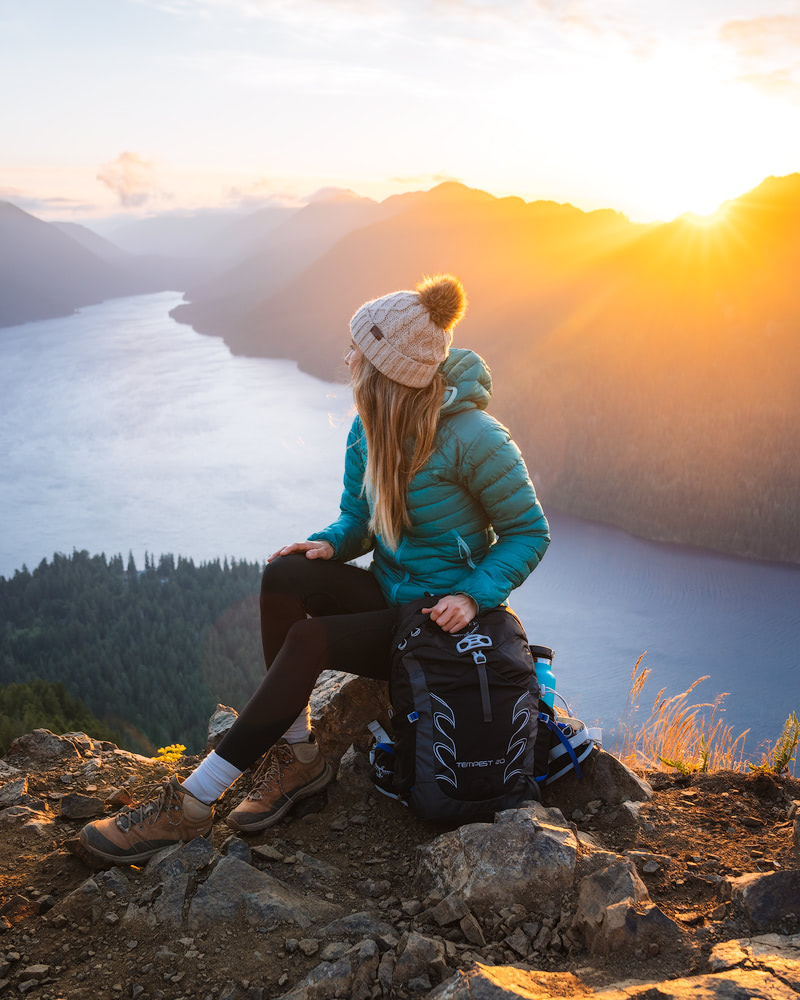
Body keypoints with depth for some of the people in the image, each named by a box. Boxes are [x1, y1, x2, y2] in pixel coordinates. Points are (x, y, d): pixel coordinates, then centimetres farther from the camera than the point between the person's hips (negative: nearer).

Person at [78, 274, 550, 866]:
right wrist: (330, 544, -11)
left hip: (438, 618, -7)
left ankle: (190, 806, -23)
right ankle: (299, 756, -13)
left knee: (308, 642, -28)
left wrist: (473, 596, -23)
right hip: (386, 591, 7)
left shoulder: (471, 437, -19)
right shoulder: (369, 428, 2)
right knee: (285, 576, -22)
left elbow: (530, 532, -10)